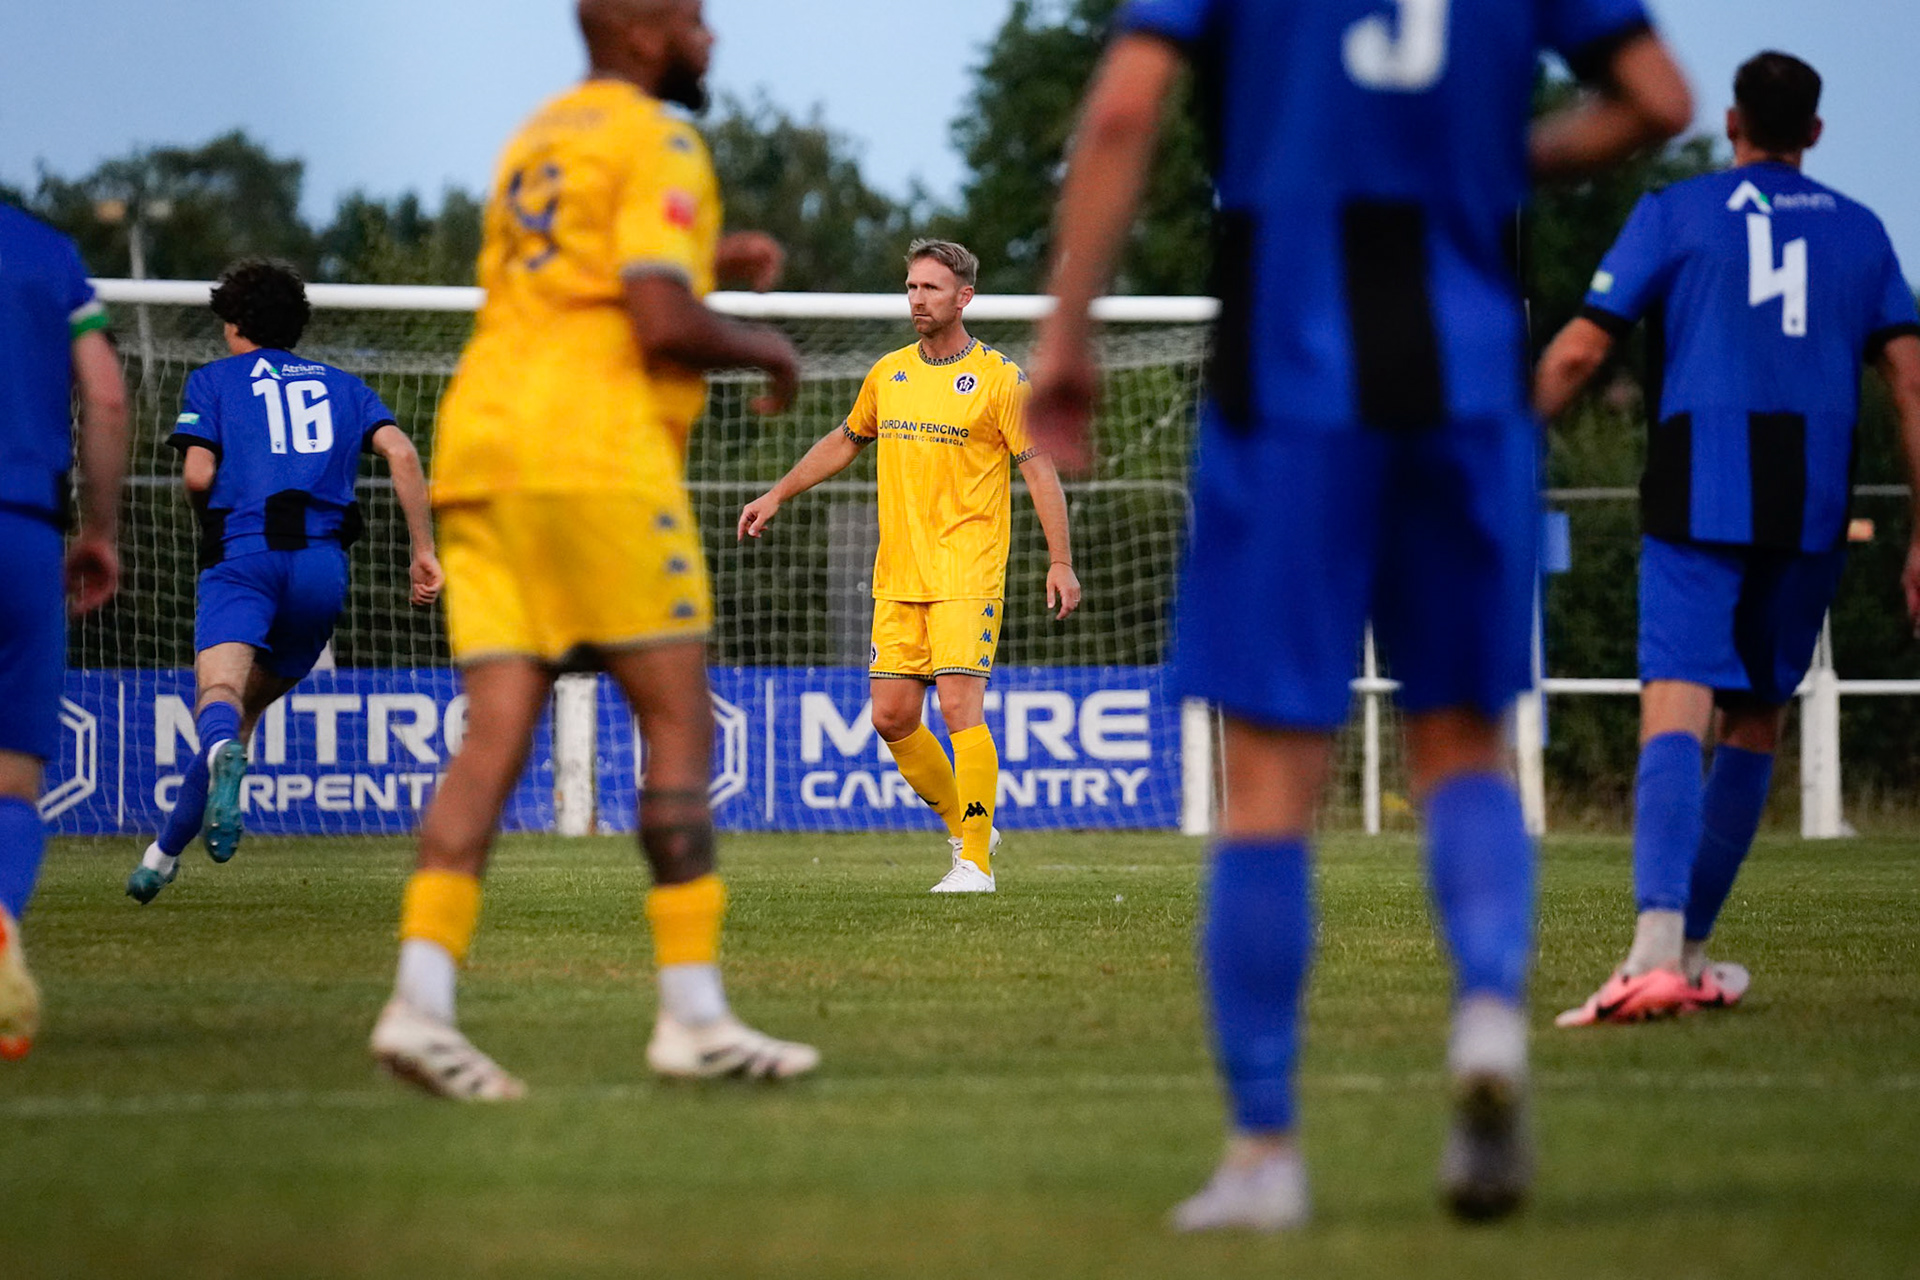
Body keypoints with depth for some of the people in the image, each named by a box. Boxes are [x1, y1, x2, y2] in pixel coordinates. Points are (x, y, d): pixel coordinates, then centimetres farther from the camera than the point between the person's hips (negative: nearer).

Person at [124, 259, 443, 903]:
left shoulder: (213, 379, 17)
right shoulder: (342, 385, 25)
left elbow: (197, 475, 3)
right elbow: (401, 452, 8)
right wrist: (423, 549, 6)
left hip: (243, 553, -4)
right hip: (323, 562, 4)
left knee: (218, 690, -23)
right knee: (250, 705, 17)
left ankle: (223, 750, -60)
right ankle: (165, 852, 19)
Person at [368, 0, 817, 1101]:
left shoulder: (539, 136, 22)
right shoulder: (658, 141, -5)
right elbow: (664, 326, -15)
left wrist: (705, 263, 31)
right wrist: (762, 349, 3)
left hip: (483, 446, 8)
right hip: (593, 453, -8)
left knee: (496, 739, 0)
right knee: (681, 729, -2)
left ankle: (422, 1000, -13)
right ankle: (693, 1017, -4)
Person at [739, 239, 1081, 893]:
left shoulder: (999, 378, -5)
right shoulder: (888, 373, 11)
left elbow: (1039, 469, -5)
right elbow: (844, 441, 27)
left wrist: (1060, 562, -11)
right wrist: (777, 495, 23)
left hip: (968, 575, -6)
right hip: (898, 577, 6)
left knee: (959, 706, -15)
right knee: (891, 716, 2)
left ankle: (975, 863, -9)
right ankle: (965, 828, 20)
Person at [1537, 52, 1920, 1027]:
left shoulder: (1675, 214, 7)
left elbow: (1577, 353, 1)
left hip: (1700, 503, -3)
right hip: (1814, 510, 3)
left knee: (1675, 711, -15)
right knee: (1755, 723, 17)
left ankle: (1657, 949, -34)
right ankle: (1688, 953, 21)